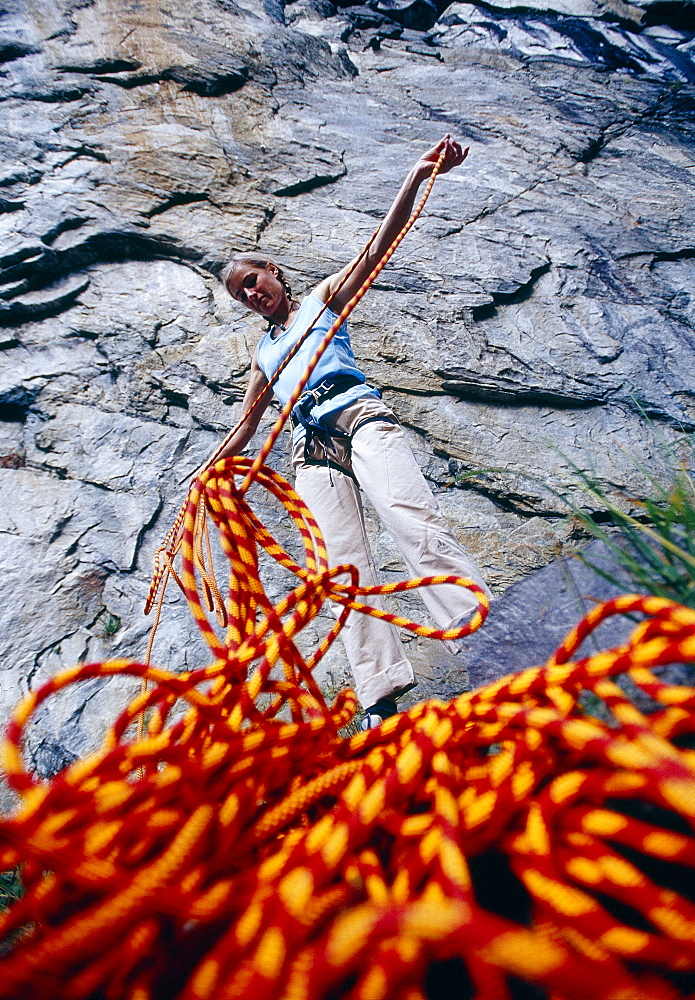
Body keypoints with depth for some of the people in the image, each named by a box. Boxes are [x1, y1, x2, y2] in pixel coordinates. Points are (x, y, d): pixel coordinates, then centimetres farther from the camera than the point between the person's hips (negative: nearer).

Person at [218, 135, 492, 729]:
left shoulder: (324, 299, 22)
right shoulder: (263, 355, 33)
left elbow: (376, 249, 7)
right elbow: (247, 427, 36)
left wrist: (416, 179, -7)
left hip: (357, 413, -3)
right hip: (311, 448, 3)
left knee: (408, 511, -30)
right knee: (343, 564, -15)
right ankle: (380, 700, -23)